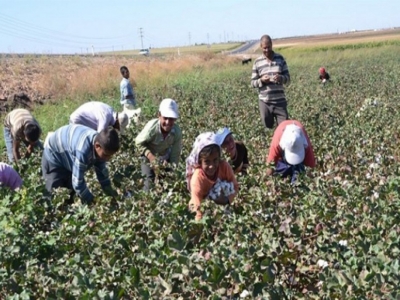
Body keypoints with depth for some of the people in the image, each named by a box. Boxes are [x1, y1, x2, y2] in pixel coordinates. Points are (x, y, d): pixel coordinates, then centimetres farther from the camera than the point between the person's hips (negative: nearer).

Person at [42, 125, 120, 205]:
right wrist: (93, 202, -29)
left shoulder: (100, 142, -20)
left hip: (68, 159, 8)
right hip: (53, 157, -8)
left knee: (70, 196, 9)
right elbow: (78, 183, -38)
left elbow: (102, 171, -4)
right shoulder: (83, 151, -46)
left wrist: (111, 193, -4)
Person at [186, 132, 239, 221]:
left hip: (224, 206, 3)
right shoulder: (198, 178, -30)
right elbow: (197, 206, -31)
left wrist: (227, 199, -30)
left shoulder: (225, 166, -22)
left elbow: (235, 187, -10)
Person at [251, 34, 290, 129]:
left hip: (280, 101, 0)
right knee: (268, 129, 7)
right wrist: (261, 80, -17)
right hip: (264, 102, 0)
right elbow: (253, 83, 4)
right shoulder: (257, 62, 2)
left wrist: (281, 78, -18)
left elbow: (288, 78, 4)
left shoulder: (280, 58, 4)